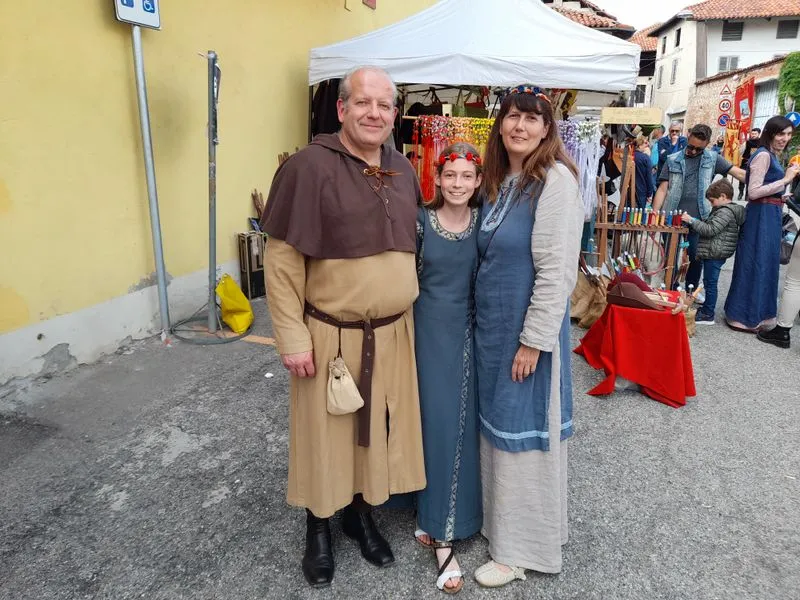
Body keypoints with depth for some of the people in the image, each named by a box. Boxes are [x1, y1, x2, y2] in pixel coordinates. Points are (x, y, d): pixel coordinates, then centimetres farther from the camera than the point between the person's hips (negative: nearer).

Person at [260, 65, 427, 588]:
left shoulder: (403, 170, 5)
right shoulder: (310, 166, -14)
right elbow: (282, 259, -14)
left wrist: (410, 306, 16)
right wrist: (293, 338, -15)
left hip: (393, 333, 5)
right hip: (331, 335, -5)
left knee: (377, 429, 18)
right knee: (326, 434, 12)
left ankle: (362, 511, 42)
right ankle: (319, 527, 35)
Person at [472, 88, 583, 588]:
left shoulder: (556, 179, -15)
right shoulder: (501, 181, 9)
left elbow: (557, 270, -19)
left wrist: (533, 339, -18)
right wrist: (488, 324, 12)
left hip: (528, 328, -8)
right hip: (490, 324, 8)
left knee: (524, 430, 5)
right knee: (498, 424, 18)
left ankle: (523, 548, 24)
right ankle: (501, 522, 38)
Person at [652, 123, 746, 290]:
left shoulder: (713, 158, 6)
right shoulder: (673, 160, 4)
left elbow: (739, 173, 4)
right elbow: (662, 189, 1)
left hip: (699, 219, 1)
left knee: (696, 258, 8)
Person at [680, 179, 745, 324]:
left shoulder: (725, 212, -17)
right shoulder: (726, 210, 16)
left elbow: (710, 230, -22)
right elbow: (709, 227, 23)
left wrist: (692, 220, -18)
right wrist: (693, 222, 12)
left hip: (714, 254, -10)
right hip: (715, 253, 10)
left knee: (710, 283, -4)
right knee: (709, 282, 19)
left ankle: (708, 315, 2)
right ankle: (707, 308, 30)